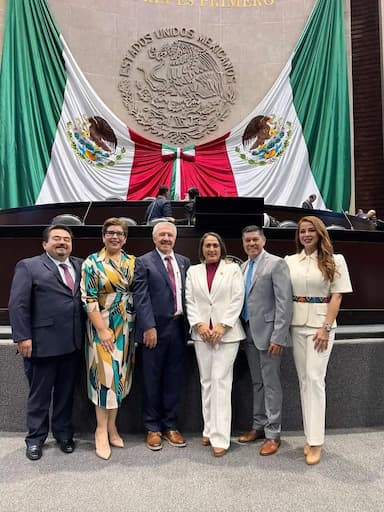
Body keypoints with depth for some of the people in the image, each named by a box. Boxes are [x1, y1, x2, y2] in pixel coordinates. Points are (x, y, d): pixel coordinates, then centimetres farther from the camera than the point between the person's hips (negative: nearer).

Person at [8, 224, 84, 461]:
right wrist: (23, 337, -12)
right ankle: (36, 439, 30)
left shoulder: (81, 266, 9)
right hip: (42, 342, -3)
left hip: (73, 343, 4)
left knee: (66, 393, 16)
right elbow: (18, 305, -7)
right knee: (40, 394, 12)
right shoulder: (28, 266, -2)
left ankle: (64, 434, 33)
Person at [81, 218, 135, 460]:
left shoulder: (133, 262, 6)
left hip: (126, 328, 4)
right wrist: (102, 330, -16)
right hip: (103, 327, -4)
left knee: (120, 374, 10)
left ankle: (111, 426, 26)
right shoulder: (92, 263, -5)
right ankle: (102, 430, 16)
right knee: (105, 374, 0)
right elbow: (89, 299, -10)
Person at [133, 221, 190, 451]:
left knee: (174, 379, 12)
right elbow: (141, 297, -8)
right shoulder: (143, 262, -2)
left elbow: (189, 293, 10)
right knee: (152, 380, 8)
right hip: (156, 329, -4)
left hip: (178, 327, 4)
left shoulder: (184, 262, 11)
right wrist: (149, 327, -15)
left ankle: (170, 425, 28)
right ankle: (153, 428, 24)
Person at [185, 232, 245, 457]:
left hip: (227, 333, -3)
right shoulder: (193, 271, 11)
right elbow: (190, 301, 5)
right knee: (206, 381, 10)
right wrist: (199, 324, -8)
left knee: (221, 381, -7)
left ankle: (220, 438, 0)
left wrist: (222, 326, -12)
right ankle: (210, 430, 22)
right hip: (202, 333, 3)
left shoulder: (233, 269, 3)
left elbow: (237, 299, -4)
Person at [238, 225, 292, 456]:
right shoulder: (244, 266, 12)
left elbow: (284, 302, -15)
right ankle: (259, 426, 30)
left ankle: (273, 434, 16)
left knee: (271, 383, 2)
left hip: (268, 333, -7)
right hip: (249, 333, 7)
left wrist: (278, 337, -19)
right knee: (257, 383, 16)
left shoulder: (276, 263, -10)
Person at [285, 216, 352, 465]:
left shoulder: (334, 261, 0)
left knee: (315, 379, -6)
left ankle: (315, 442, 4)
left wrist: (326, 327, -11)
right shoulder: (290, 261, 7)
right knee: (304, 380, 9)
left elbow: (337, 296, -4)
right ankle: (311, 436, 21)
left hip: (321, 325, -3)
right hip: (297, 325, 4)